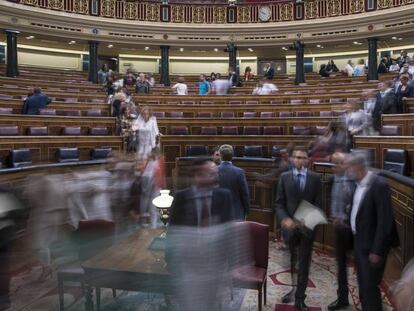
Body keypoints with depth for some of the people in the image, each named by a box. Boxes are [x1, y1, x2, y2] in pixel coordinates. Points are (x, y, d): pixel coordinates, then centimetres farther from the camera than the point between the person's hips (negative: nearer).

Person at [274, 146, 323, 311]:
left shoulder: (315, 178, 0)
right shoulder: (284, 177, 1)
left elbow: (318, 203, 0)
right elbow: (278, 203, 0)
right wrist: (285, 219, -16)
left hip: (307, 226, 0)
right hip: (290, 226, 0)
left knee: (304, 264, 10)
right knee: (289, 262, 12)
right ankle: (290, 290, 32)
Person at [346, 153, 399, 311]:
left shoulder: (379, 185, -21)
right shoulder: (359, 184, 4)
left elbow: (385, 220, -22)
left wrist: (377, 250, -20)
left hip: (372, 245, -8)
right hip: (359, 241, 8)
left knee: (370, 286, 2)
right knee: (363, 284, 20)